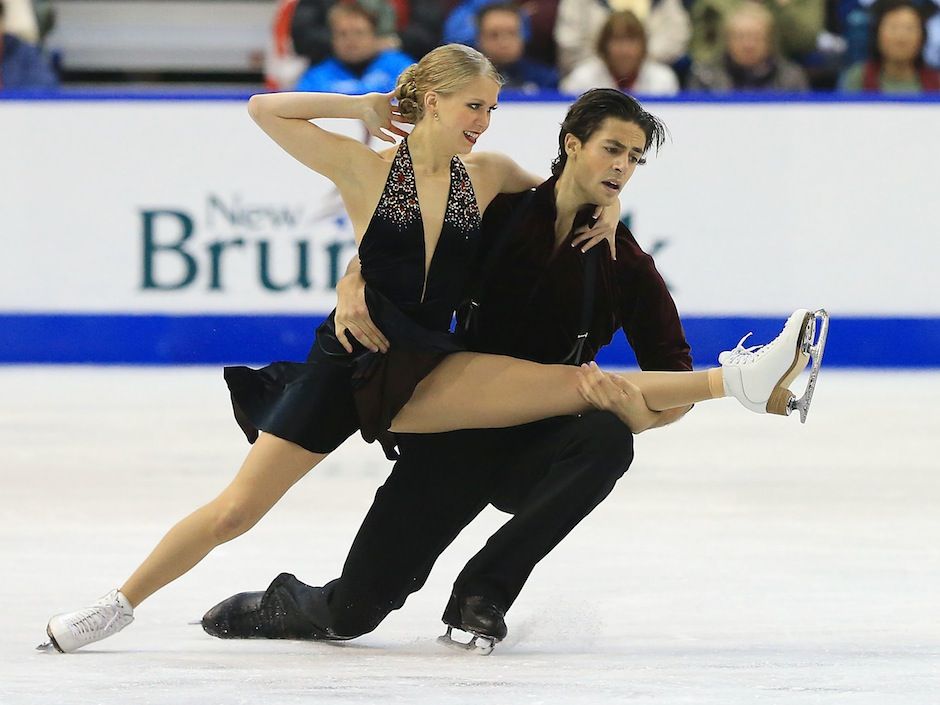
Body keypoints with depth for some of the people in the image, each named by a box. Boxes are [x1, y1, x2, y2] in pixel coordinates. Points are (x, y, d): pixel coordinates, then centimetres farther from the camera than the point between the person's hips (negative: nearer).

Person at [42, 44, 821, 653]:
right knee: (235, 509, -4)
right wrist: (359, 108, -4)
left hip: (426, 374, 3)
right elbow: (264, 110, -7)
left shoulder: (486, 175, 7)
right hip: (349, 360, -2)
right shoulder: (367, 170, -3)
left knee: (572, 384, -15)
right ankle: (118, 605, 10)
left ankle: (736, 382, -19)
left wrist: (602, 201, 4)